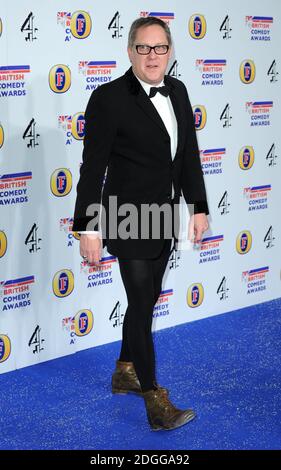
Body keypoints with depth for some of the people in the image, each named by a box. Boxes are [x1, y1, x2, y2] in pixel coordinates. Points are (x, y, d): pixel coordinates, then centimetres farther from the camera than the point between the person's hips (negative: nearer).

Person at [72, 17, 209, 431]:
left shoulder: (177, 91, 4)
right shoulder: (109, 98, -16)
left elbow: (189, 154, 10)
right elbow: (92, 168, -15)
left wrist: (198, 207, 8)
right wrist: (89, 229, -15)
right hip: (129, 221, -7)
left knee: (146, 300, 18)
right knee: (142, 305, -5)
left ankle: (125, 373, 37)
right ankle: (155, 402, 2)